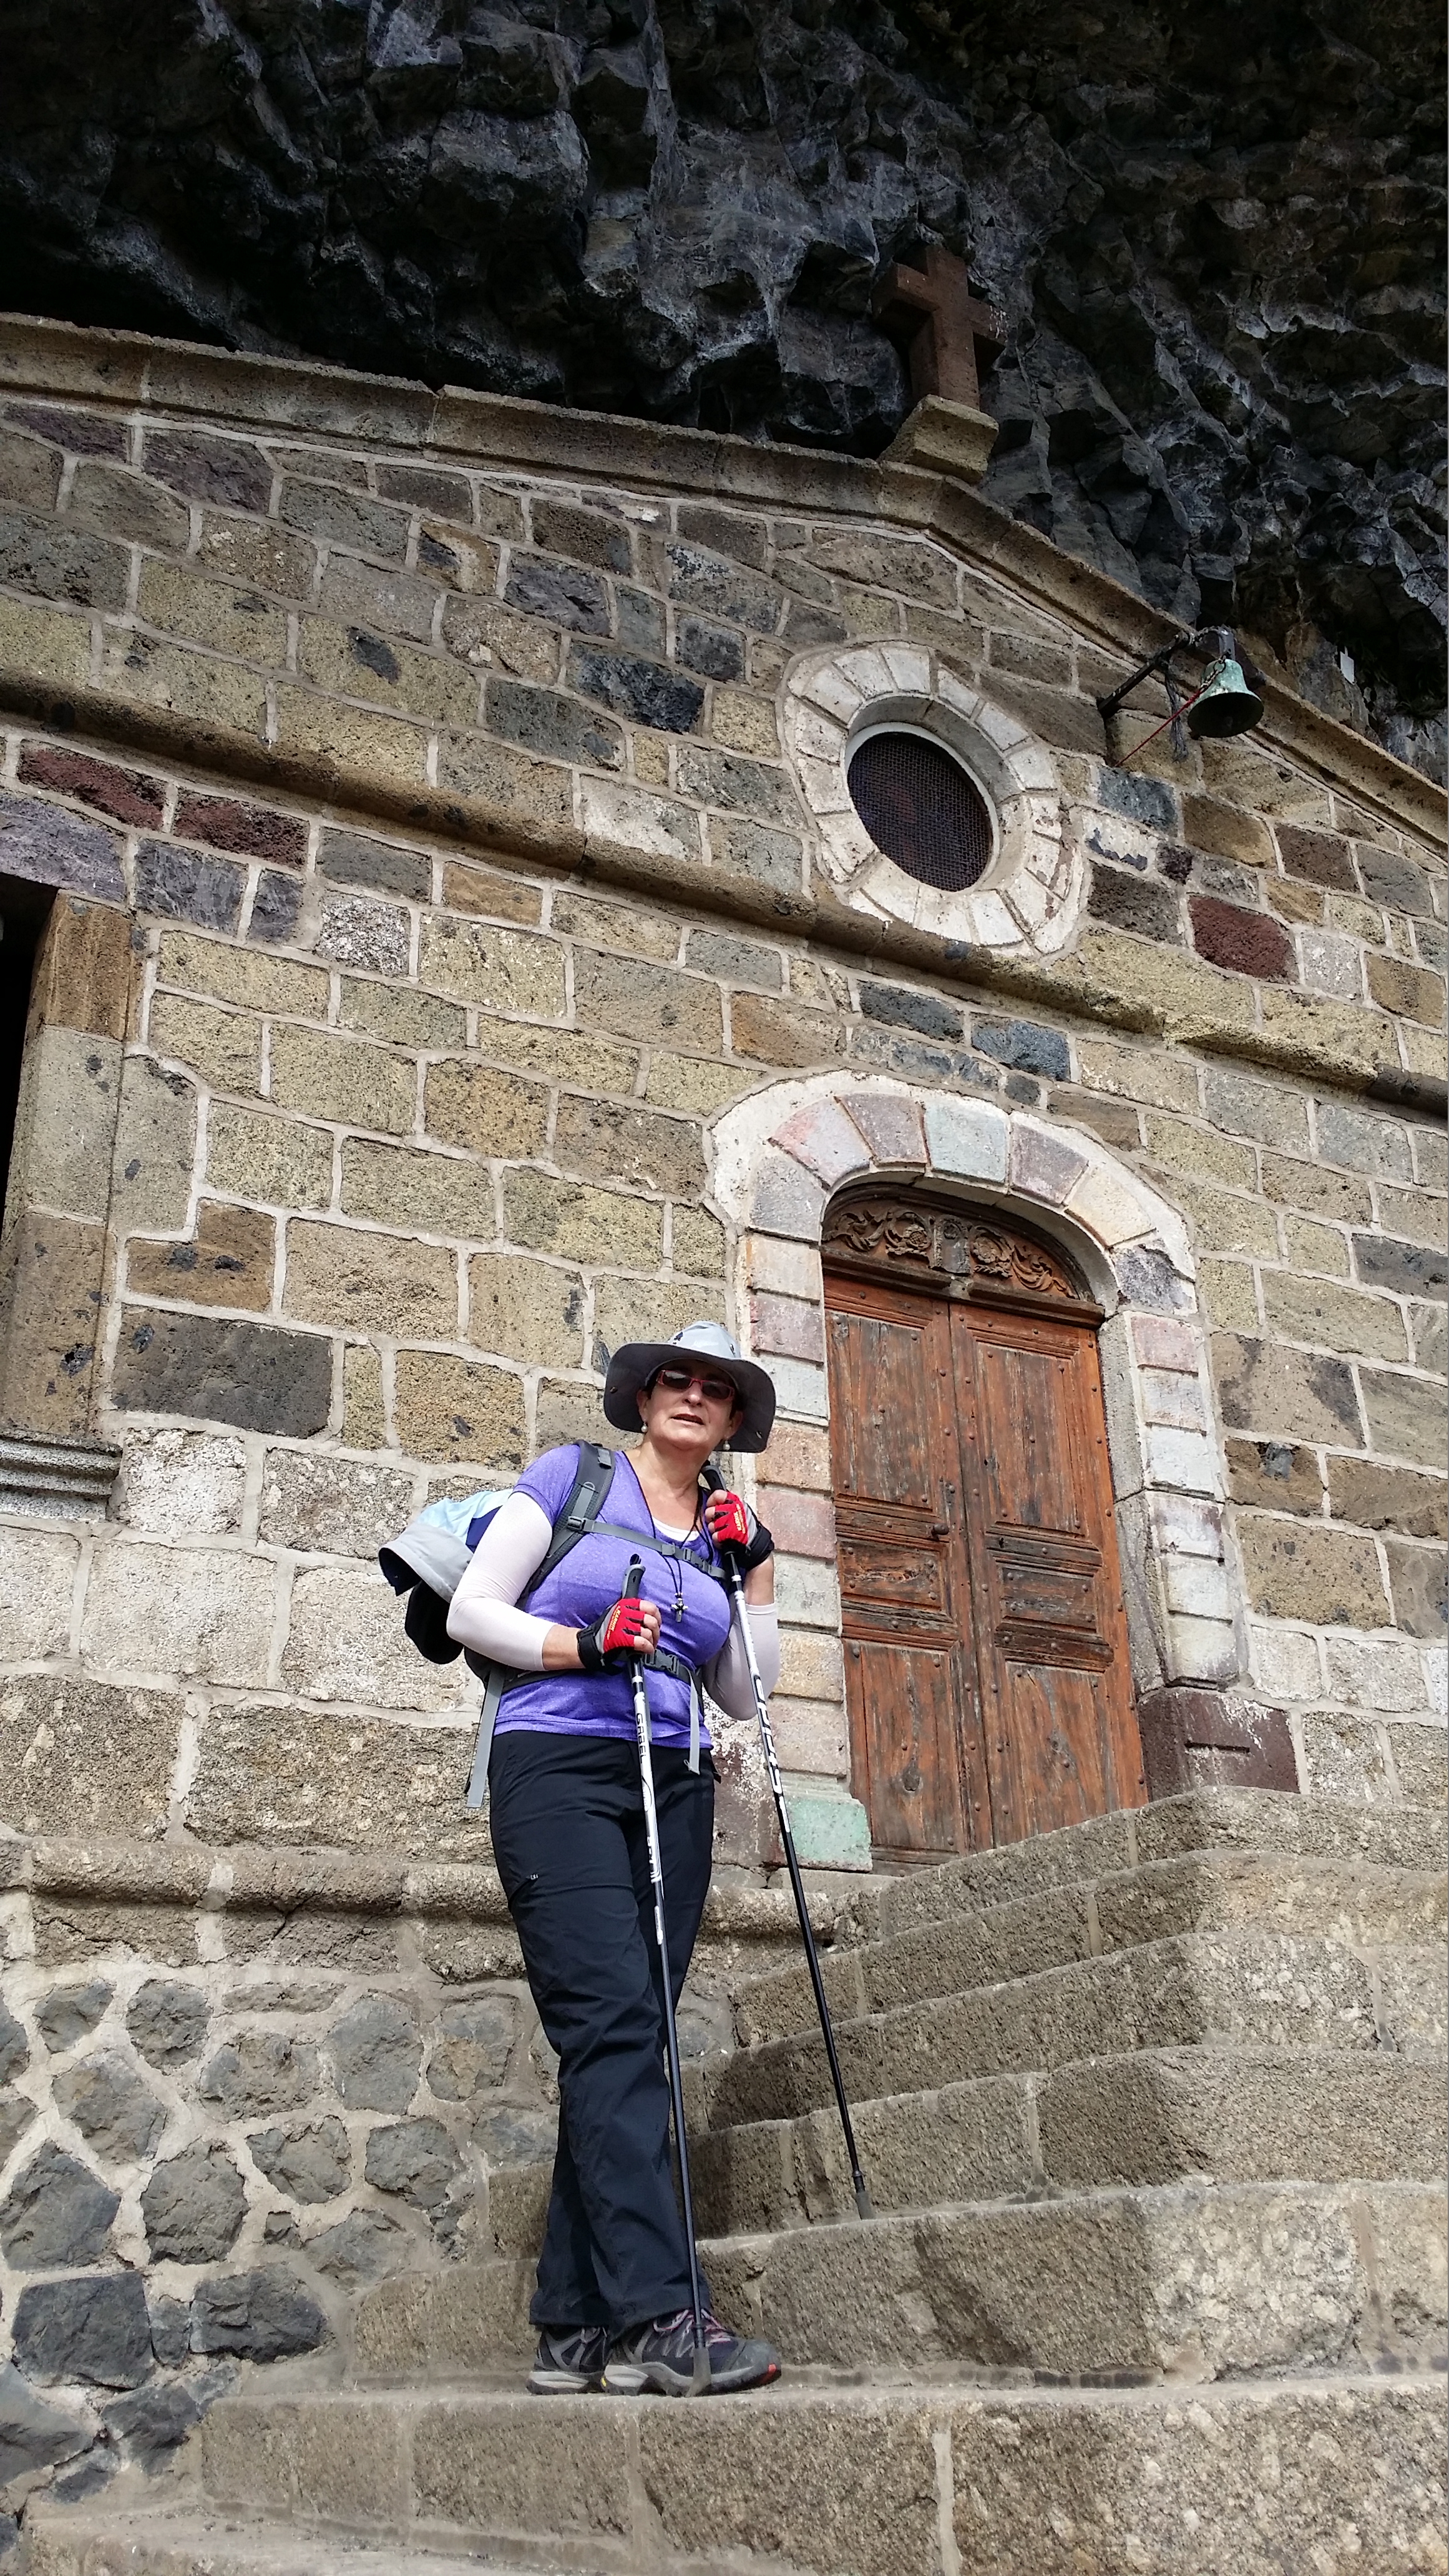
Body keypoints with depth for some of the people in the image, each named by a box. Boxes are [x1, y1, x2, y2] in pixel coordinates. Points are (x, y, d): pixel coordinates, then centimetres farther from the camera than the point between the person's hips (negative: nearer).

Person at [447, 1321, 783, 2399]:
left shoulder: (726, 1529, 17)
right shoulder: (574, 1477, 5)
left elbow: (748, 1696, 14)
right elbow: (471, 1611, 0)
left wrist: (758, 1572, 5)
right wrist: (583, 1644, -14)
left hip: (675, 1789, 5)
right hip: (560, 1771, -5)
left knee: (628, 2047, 1)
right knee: (614, 2026, -17)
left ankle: (577, 2328, 6)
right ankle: (657, 2314, -19)